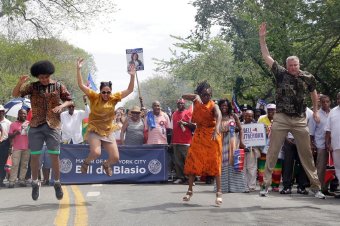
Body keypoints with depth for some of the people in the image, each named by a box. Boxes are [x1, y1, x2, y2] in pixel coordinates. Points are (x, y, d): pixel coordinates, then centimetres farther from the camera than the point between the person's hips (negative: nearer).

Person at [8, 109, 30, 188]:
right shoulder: (13, 124, 6)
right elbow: (9, 136, 5)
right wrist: (15, 133, -14)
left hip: (27, 148, 2)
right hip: (17, 148, -2)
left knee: (24, 165, 1)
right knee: (15, 164, -7)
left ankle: (22, 180, 3)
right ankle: (12, 181, -9)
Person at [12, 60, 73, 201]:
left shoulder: (58, 86, 6)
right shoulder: (32, 87, 6)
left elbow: (69, 100, 10)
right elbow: (15, 94, 2)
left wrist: (62, 106, -11)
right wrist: (20, 83, -17)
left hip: (53, 125, -1)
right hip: (35, 126, 1)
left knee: (54, 155, -2)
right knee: (34, 156, 4)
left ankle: (57, 183, 12)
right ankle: (35, 183, 19)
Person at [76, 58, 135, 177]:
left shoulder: (114, 98, 0)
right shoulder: (94, 97, -7)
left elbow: (129, 90, -1)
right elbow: (81, 85, -15)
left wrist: (132, 76, -14)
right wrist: (78, 69, -23)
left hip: (108, 131, 4)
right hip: (94, 131, -4)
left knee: (115, 157, -3)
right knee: (96, 153, -27)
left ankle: (106, 164, 34)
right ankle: (86, 162, 8)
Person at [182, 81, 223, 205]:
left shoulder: (213, 106, -15)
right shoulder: (196, 101, 1)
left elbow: (219, 116, -34)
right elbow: (183, 96, 4)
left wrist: (216, 129, -55)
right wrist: (195, 96, -17)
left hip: (212, 136, -4)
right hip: (198, 136, 5)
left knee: (215, 164, -3)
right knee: (192, 163, 2)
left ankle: (219, 192, 1)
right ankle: (190, 190, 11)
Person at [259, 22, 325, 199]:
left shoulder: (308, 78, 2)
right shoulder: (281, 73, -2)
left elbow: (313, 93, 21)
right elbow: (266, 57, -3)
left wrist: (315, 111, 20)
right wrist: (262, 38, -9)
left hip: (300, 120, 1)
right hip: (281, 119, -1)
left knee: (307, 154, 6)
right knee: (272, 153, -2)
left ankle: (315, 186, 13)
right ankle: (266, 185, 2)